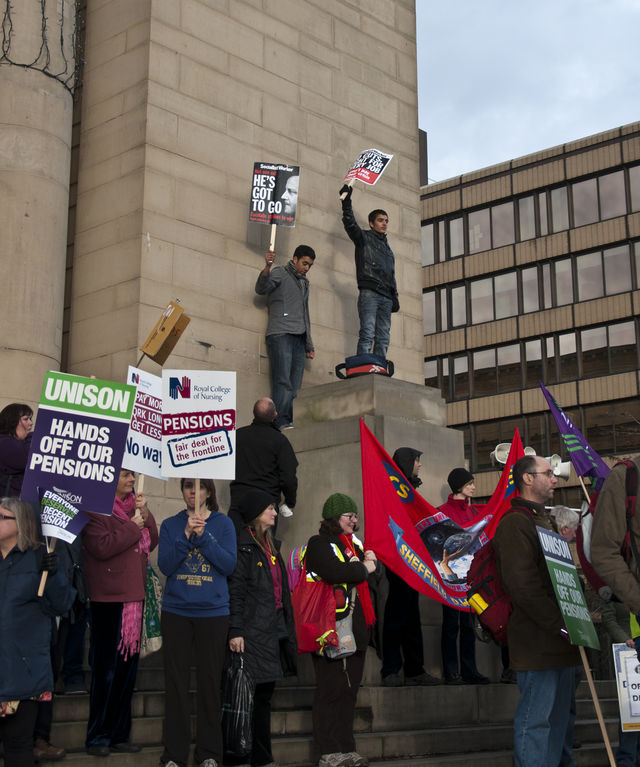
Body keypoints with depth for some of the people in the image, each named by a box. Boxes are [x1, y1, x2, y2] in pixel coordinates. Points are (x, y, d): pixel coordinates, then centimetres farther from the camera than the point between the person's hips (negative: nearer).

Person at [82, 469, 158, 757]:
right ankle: (97, 737, 8)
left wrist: (146, 515, -2)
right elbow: (101, 547, -19)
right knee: (106, 670, -2)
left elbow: (152, 542, 12)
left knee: (128, 667, 11)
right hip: (108, 598, -7)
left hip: (134, 597, 7)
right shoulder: (96, 508, -8)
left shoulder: (134, 506, 15)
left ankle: (119, 734, 20)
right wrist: (133, 527, -11)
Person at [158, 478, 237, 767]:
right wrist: (186, 535, -14)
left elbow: (229, 565, -5)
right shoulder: (171, 525, 8)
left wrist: (202, 535, -14)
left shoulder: (223, 523, 6)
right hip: (176, 611, 1)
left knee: (210, 681, 3)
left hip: (213, 612, -1)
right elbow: (165, 565, -3)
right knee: (176, 681, 1)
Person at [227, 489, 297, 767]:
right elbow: (235, 590, -14)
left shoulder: (271, 545, 19)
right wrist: (235, 631, -19)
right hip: (253, 631, -9)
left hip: (274, 629, 9)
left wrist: (286, 627, 21)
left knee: (265, 692, 12)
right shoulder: (243, 545, -8)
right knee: (249, 694, -6)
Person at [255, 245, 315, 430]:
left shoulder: (304, 283, 28)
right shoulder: (280, 273, 7)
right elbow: (261, 289, -12)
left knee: (295, 385, -2)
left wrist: (309, 345, 26)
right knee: (283, 382, -17)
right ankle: (281, 423, -22)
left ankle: (289, 423, -5)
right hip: (280, 335, -7)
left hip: (299, 338, 7)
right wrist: (267, 267, -31)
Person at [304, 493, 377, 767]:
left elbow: (376, 569, 19)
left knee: (350, 688, 10)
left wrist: (370, 560, -3)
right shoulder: (319, 544, -5)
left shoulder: (354, 543, 21)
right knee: (331, 689, -5)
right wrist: (363, 568, -8)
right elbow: (334, 572, -23)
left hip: (357, 626, 8)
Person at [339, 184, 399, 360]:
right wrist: (346, 202, -22)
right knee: (367, 334, -17)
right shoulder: (364, 237, 11)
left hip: (386, 297, 7)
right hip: (369, 292, -7)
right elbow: (350, 224, -8)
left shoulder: (388, 249, 30)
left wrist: (394, 297, 18)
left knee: (383, 338, -1)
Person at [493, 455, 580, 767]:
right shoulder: (515, 523, -13)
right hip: (537, 642, -10)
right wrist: (561, 625, -19)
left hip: (559, 639, 10)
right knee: (535, 718, -4)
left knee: (559, 715, 14)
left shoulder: (544, 519, 20)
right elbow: (523, 587, -20)